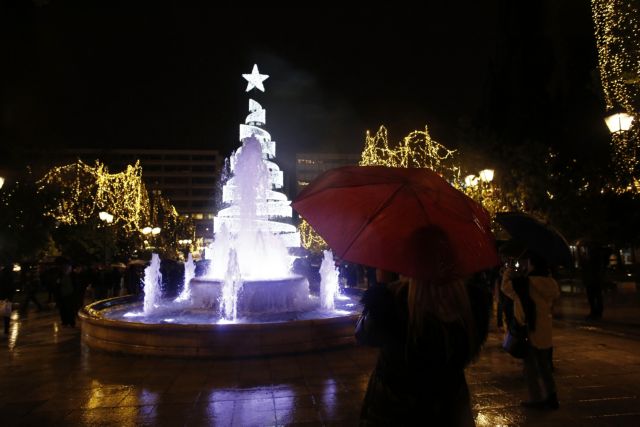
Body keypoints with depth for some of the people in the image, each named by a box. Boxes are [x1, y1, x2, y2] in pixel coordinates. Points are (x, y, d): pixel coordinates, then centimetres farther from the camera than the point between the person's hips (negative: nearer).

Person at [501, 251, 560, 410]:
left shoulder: (527, 282, -22)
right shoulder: (550, 283, -2)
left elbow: (507, 287, -15)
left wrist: (508, 274, 5)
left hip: (530, 330, -6)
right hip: (545, 331, 6)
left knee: (531, 366, 8)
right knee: (544, 366, 19)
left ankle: (536, 399, 14)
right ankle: (551, 398, 26)